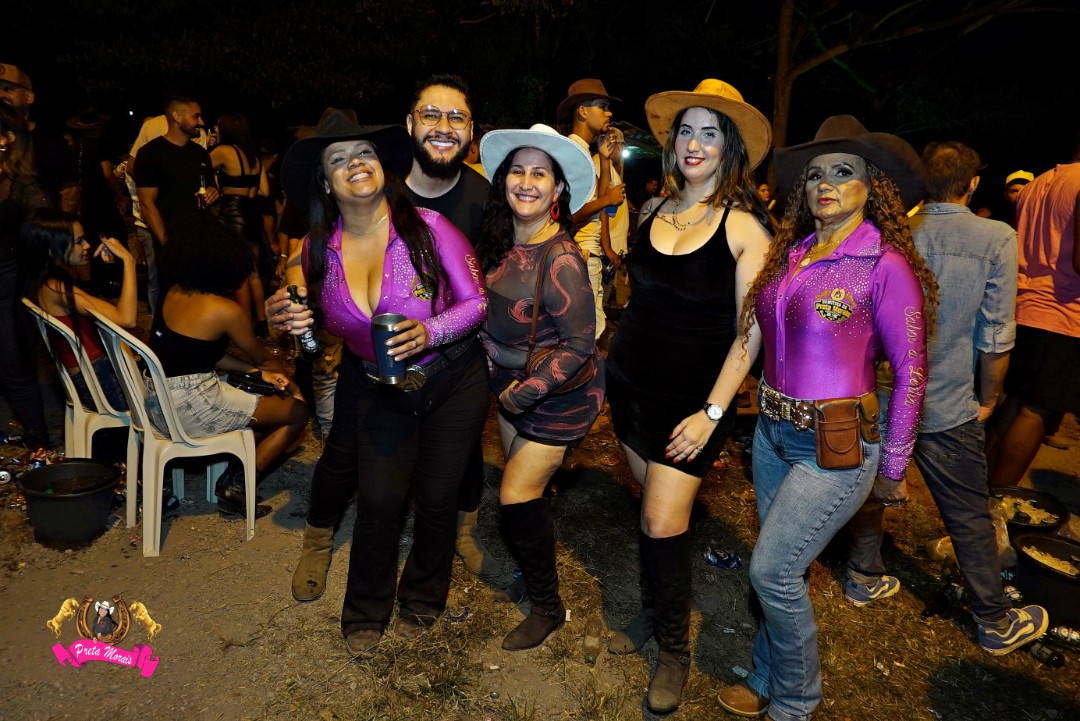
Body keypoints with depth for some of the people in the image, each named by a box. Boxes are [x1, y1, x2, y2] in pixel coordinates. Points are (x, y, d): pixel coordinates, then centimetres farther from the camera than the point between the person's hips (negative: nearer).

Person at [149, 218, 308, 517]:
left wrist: (257, 372, 14)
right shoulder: (226, 310, -16)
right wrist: (293, 386, 18)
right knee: (298, 412, 2)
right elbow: (262, 357, 0)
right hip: (190, 407, -8)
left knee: (265, 402, 23)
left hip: (157, 397, 9)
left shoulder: (175, 293, 5)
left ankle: (233, 474, 16)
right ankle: (236, 488, 6)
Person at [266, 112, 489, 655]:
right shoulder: (319, 249, -7)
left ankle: (421, 603, 35)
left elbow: (476, 301, -13)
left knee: (436, 498, 6)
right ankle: (365, 616, 27)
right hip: (376, 390, 2)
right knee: (379, 501, 0)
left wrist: (430, 332, -30)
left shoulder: (426, 228, -18)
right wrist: (286, 317, -13)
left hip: (452, 383, -2)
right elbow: (310, 319, 10)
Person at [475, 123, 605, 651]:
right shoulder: (500, 241, -4)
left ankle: (548, 607, 17)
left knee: (517, 496, -5)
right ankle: (534, 566, 44)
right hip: (511, 383, 7)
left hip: (559, 393, -7)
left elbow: (580, 343, -23)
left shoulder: (560, 259, -26)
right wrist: (501, 376, 3)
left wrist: (525, 391, -20)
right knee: (523, 486, 18)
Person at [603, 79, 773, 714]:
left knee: (663, 522, -6)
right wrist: (609, 371, 12)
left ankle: (675, 648, 16)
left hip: (693, 396, -5)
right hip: (634, 382, 5)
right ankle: (654, 613, 35)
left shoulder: (743, 225, -10)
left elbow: (751, 331, -11)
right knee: (654, 505, 15)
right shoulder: (653, 211, 6)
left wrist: (712, 412, -15)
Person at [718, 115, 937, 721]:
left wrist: (892, 470, -4)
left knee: (772, 570, -3)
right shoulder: (790, 253, 5)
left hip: (836, 446, -6)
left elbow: (910, 371, -9)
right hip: (773, 431, 6)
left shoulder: (885, 264, -12)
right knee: (789, 568, 17)